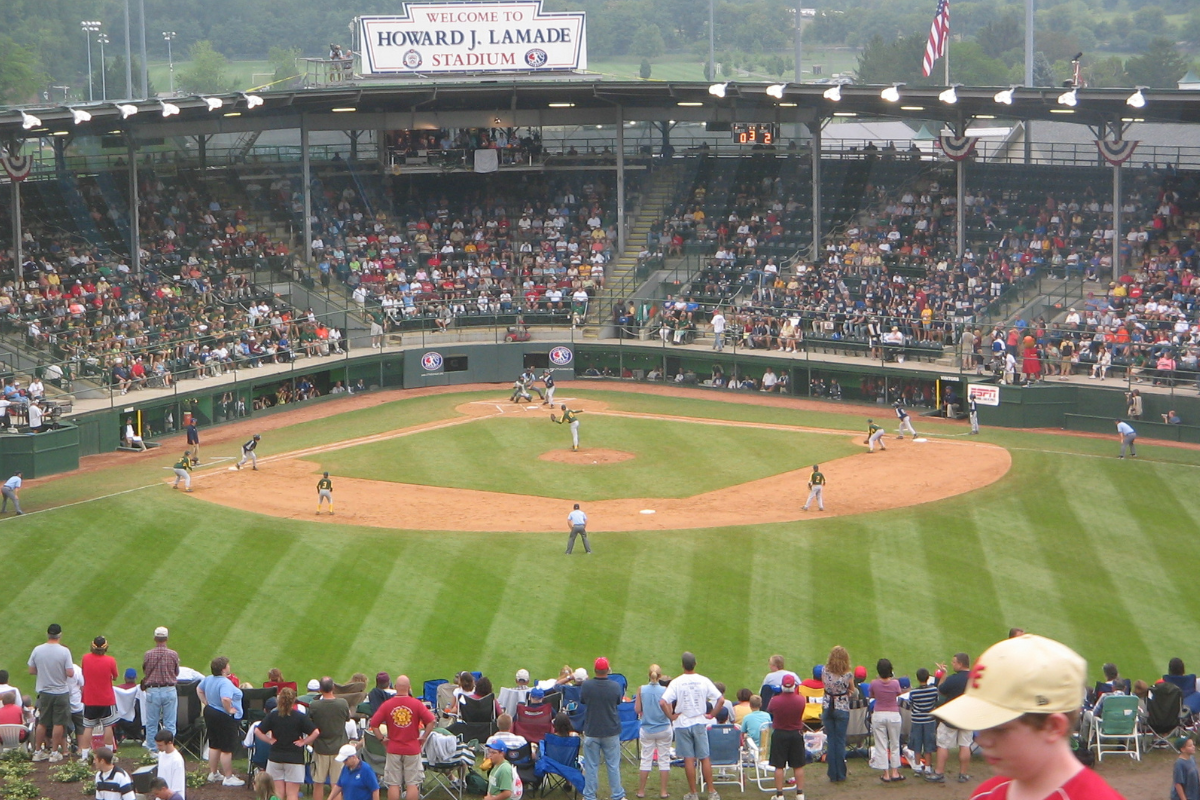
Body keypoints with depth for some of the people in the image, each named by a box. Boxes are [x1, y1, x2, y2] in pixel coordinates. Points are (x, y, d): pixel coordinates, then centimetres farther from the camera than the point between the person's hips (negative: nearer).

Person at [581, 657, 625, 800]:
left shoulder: (586, 685, -13)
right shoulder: (615, 686, -12)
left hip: (591, 731, 0)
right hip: (611, 731, 0)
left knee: (591, 766, 8)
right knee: (613, 765, 9)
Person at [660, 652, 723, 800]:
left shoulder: (676, 683, -10)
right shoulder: (704, 681, -4)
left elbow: (662, 702, -20)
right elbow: (721, 700, -6)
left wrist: (671, 716, -7)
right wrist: (711, 715, 3)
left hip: (683, 724, -1)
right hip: (700, 723, 1)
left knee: (689, 759, 3)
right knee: (705, 758, 8)